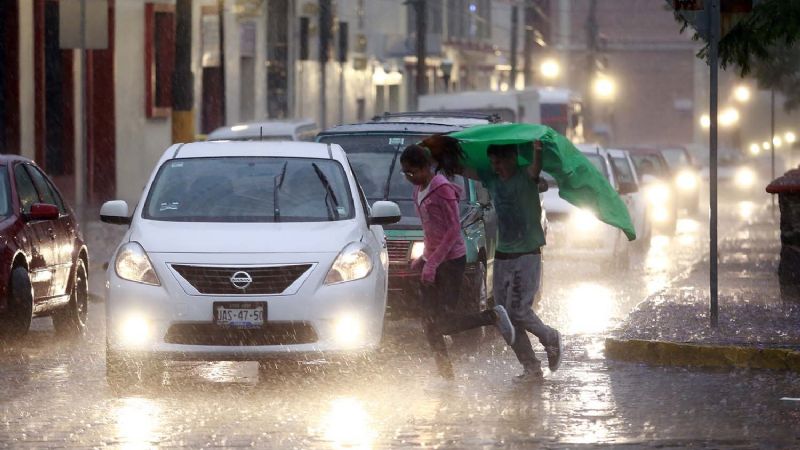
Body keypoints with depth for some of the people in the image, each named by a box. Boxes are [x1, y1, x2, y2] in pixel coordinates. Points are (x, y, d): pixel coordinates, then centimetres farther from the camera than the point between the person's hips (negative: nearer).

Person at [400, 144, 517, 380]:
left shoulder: (442, 189, -16)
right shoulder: (419, 190, 11)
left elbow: (453, 229, -19)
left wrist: (433, 263, -22)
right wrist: (424, 258, 15)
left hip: (451, 260, -9)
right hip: (432, 261, 9)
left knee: (445, 322, -11)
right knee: (430, 324, 3)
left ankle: (493, 316, 7)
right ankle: (446, 375, 7)